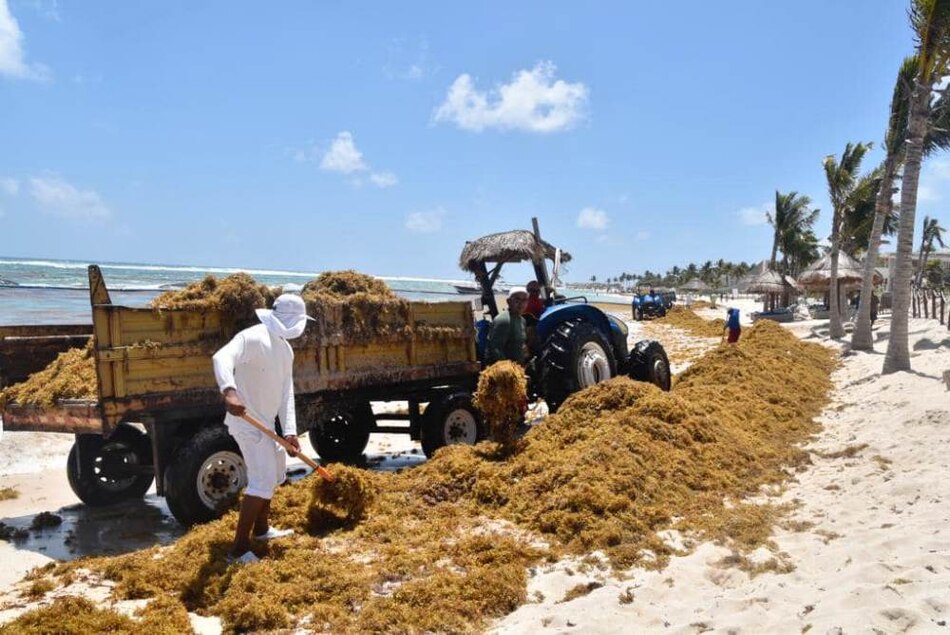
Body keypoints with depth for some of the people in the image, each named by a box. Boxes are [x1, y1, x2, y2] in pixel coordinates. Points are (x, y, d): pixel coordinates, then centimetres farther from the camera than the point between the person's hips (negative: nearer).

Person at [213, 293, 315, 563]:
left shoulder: (286, 350, 11)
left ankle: (261, 529, 41)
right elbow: (222, 357, -36)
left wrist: (289, 430, -4)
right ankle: (239, 549, -7)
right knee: (262, 481, -13)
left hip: (266, 422, 10)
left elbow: (286, 392, 7)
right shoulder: (253, 338, -18)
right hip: (247, 421, -10)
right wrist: (229, 391, -55)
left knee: (275, 470, 24)